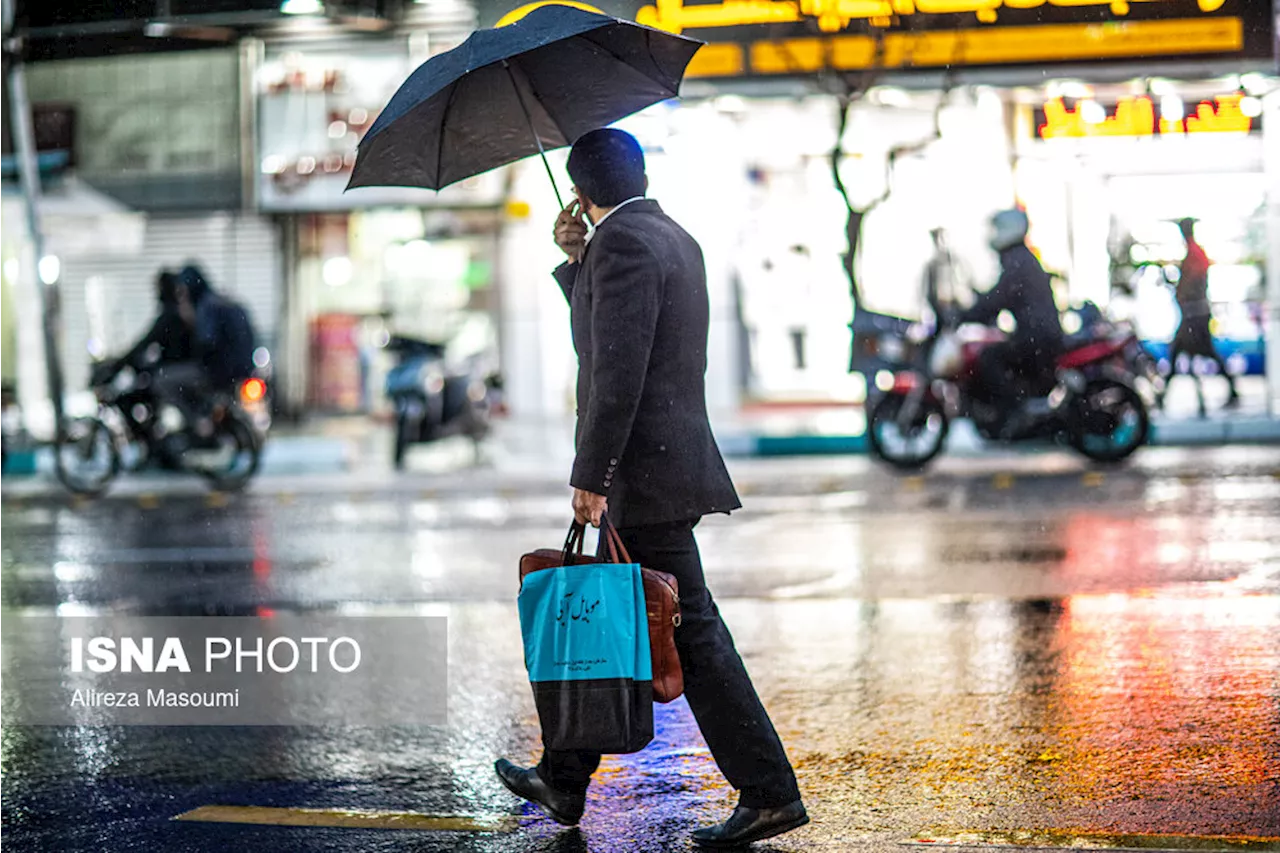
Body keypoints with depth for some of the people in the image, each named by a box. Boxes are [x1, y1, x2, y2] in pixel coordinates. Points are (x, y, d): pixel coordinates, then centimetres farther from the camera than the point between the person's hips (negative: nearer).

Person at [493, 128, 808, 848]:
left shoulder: (623, 243, -14)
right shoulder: (676, 238, 16)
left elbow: (618, 370, -22)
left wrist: (590, 476, -20)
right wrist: (577, 259, 16)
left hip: (646, 467, -10)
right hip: (669, 461, 10)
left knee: (689, 629, -7)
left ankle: (769, 792, -4)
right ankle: (564, 781, 26)